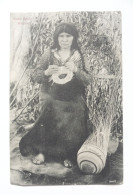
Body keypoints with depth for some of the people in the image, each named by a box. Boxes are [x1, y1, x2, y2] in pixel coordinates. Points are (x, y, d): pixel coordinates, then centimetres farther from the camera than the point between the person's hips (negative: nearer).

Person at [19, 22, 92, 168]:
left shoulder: (79, 56, 6)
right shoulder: (49, 54, 5)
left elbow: (88, 80, 0)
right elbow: (35, 76, 4)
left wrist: (76, 70, -18)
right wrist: (46, 72, -17)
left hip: (72, 98, 0)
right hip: (50, 96, 0)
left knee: (72, 121, -23)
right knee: (50, 115, -25)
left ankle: (68, 154, -5)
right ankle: (41, 150, -7)